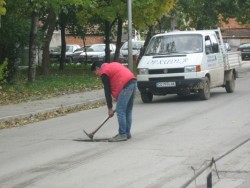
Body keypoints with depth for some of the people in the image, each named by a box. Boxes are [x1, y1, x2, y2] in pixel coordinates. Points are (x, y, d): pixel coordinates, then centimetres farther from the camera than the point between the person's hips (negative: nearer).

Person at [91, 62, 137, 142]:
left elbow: (107, 91, 0)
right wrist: (117, 96, 22)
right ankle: (127, 133, 20)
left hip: (126, 85, -9)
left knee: (120, 111, -5)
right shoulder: (112, 65, 27)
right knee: (128, 111, 15)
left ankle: (122, 135, -5)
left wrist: (110, 108, 3)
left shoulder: (104, 72, 2)